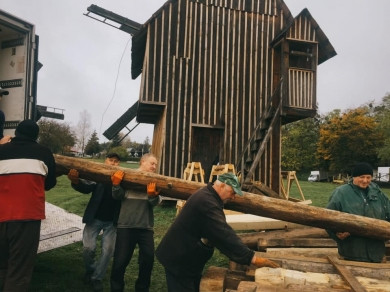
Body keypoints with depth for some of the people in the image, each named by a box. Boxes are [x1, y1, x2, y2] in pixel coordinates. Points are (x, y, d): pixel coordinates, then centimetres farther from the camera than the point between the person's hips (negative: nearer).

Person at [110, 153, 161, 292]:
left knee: (148, 258, 3)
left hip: (146, 226, 3)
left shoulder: (154, 182, 7)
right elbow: (118, 196, -5)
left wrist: (152, 194, -29)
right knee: (121, 260, 3)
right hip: (126, 225, -2)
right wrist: (116, 184, -24)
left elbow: (156, 202, -7)